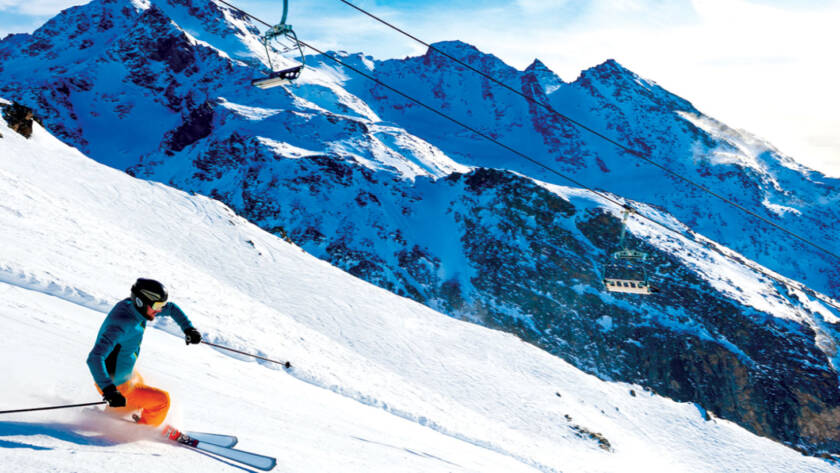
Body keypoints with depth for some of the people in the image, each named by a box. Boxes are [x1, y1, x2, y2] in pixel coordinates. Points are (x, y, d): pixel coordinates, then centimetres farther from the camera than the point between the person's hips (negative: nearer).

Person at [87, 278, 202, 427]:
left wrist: (188, 328, -1)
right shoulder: (121, 325, -35)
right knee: (162, 399, -3)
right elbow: (94, 358, -42)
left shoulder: (135, 306, -9)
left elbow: (171, 308, 7)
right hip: (117, 386, -9)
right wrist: (109, 389, -48)